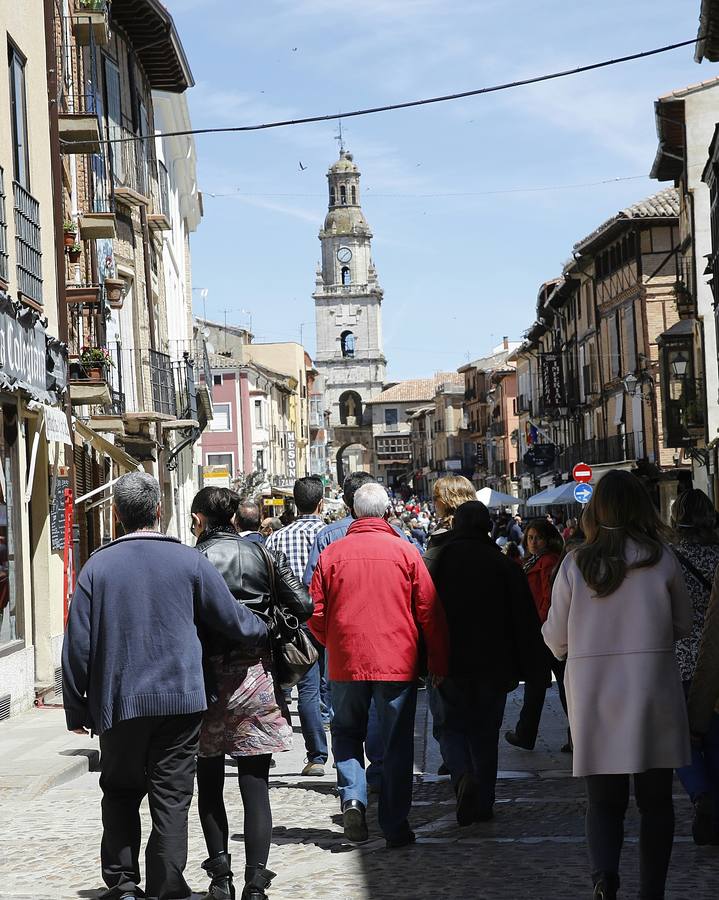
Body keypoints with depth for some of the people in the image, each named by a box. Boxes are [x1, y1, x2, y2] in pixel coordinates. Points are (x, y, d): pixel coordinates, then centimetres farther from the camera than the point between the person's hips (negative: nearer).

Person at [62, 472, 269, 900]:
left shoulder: (97, 566, -2)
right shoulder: (188, 561, -3)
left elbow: (78, 645, -2)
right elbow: (235, 620, 3)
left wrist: (76, 709, 6)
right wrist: (265, 635, 25)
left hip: (117, 704, 1)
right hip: (180, 699, -1)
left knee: (120, 792, 15)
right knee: (172, 797, 4)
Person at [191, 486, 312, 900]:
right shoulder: (263, 555, 3)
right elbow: (304, 606, 0)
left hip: (209, 679, -2)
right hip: (257, 676, 2)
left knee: (210, 782, 14)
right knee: (255, 785, 3)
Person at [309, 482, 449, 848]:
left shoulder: (332, 554, 0)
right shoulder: (406, 552, -3)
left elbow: (316, 615, 3)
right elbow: (430, 612, -1)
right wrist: (438, 664, 7)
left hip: (346, 662, 1)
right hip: (397, 663, -1)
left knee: (347, 732, 19)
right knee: (397, 743, 8)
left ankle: (352, 797, -2)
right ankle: (395, 825, 9)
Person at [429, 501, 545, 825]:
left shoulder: (437, 561, -4)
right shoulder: (504, 565, -2)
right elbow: (525, 620, -1)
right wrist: (528, 668, 6)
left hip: (446, 664, -1)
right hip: (492, 665, 1)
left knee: (451, 727, 11)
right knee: (485, 732, 12)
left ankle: (463, 776, -16)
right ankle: (483, 804, 14)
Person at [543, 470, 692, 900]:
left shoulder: (575, 563, -5)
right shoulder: (662, 559, -6)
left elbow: (555, 639, 1)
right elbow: (685, 625, 6)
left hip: (593, 698, 1)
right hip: (653, 693, 0)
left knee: (604, 799, 9)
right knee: (656, 799, 13)